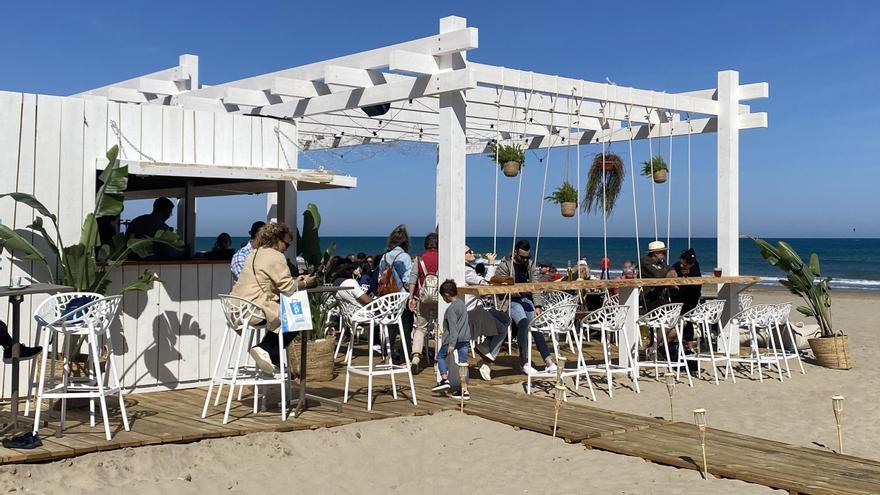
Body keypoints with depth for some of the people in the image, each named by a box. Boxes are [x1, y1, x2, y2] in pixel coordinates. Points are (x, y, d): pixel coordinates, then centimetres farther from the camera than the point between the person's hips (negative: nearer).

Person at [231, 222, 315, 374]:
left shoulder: (254, 254, 21)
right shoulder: (276, 257, -9)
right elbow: (288, 288, -11)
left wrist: (295, 281, 18)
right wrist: (304, 283, 6)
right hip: (256, 309, -10)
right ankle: (265, 349, -3)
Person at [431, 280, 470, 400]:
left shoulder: (451, 308, -13)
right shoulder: (462, 303, 13)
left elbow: (453, 327, -19)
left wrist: (451, 344, -20)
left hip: (454, 338, -8)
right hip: (465, 338, 8)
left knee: (441, 356, 13)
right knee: (463, 363, 6)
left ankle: (444, 379, 1)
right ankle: (464, 390, 6)